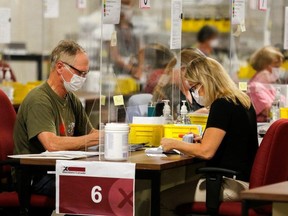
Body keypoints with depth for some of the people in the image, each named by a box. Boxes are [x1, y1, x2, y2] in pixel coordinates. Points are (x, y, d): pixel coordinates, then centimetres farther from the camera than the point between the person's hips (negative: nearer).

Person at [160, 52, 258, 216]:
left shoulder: (222, 105, -16)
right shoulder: (243, 101, 13)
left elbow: (206, 151, -21)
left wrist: (175, 144, -6)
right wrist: (203, 140, 18)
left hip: (231, 184, -10)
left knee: (164, 201, -5)